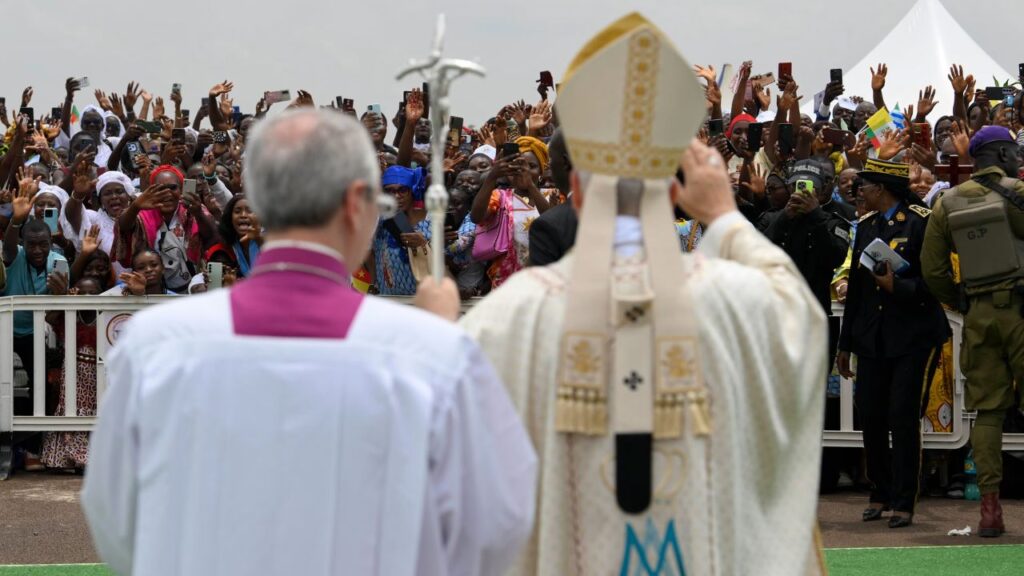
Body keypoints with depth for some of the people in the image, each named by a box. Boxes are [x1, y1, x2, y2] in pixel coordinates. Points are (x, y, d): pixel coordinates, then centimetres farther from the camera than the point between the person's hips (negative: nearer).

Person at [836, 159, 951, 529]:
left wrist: (898, 286, -21)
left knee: (904, 417, -8)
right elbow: (855, 286, 18)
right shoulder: (866, 226, 14)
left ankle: (904, 502, -1)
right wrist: (845, 344, 18)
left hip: (914, 336, -6)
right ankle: (881, 494, 18)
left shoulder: (921, 221, -6)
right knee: (871, 415, 4)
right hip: (873, 338, 6)